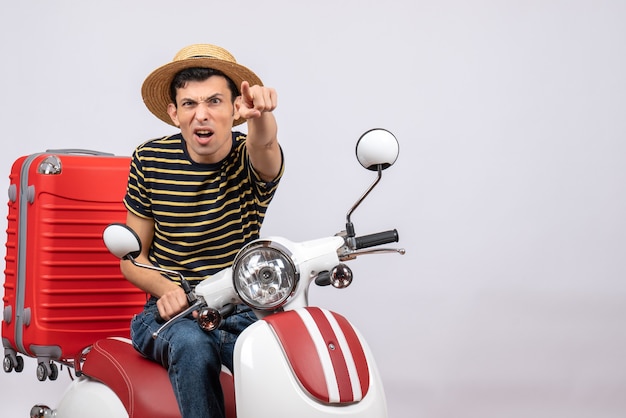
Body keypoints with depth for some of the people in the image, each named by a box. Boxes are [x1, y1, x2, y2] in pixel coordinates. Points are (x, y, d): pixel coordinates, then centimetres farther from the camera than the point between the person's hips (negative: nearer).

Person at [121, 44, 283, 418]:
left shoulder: (251, 159, -5)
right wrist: (165, 288, -17)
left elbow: (264, 143, -33)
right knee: (193, 345, -34)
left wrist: (261, 115, -58)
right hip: (172, 312, 1)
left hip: (243, 312, 0)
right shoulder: (149, 160, 0)